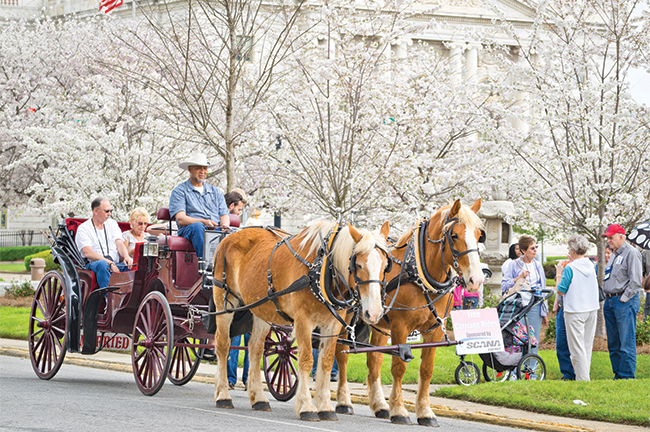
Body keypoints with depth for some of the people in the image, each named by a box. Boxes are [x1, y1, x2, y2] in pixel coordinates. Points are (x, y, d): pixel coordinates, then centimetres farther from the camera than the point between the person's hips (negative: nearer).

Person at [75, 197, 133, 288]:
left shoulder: (112, 224, 21)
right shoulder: (83, 229, 3)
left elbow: (119, 243, 7)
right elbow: (88, 253, -11)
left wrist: (126, 257, -17)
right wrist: (109, 263, -21)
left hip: (115, 264, 4)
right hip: (93, 265, -4)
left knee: (133, 264, -25)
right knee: (102, 264, -39)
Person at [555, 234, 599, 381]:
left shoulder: (570, 268, -14)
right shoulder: (591, 266, 4)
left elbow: (560, 291, -10)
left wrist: (559, 275, 5)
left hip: (575, 311, -7)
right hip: (591, 309, 7)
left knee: (577, 347, -3)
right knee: (587, 346, 14)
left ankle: (583, 378, -6)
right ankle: (584, 376, 18)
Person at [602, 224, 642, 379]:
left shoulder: (631, 253, -9)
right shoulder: (614, 255, 19)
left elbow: (635, 282, -15)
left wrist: (623, 299, -14)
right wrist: (608, 299, 15)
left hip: (625, 302, -9)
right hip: (610, 301, 9)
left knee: (626, 342, -9)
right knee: (613, 343, 10)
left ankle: (627, 376, -8)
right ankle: (618, 374, 16)